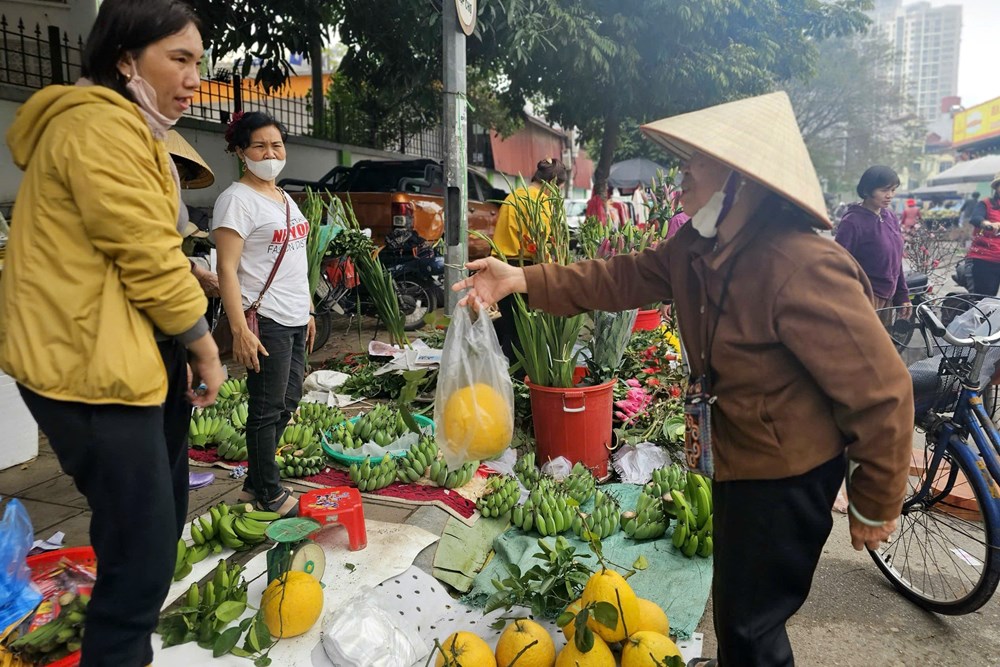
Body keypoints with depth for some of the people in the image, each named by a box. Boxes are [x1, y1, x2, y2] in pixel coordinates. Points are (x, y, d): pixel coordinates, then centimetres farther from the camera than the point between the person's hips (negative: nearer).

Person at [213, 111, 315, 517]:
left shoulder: (285, 198, 15)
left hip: (295, 319, 9)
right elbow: (227, 270, -16)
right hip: (265, 320, -9)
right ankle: (269, 495, 17)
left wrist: (308, 311, 19)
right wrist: (240, 331, -22)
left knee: (288, 402, 14)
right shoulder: (237, 199, -10)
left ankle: (254, 485, 28)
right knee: (268, 408, 1)